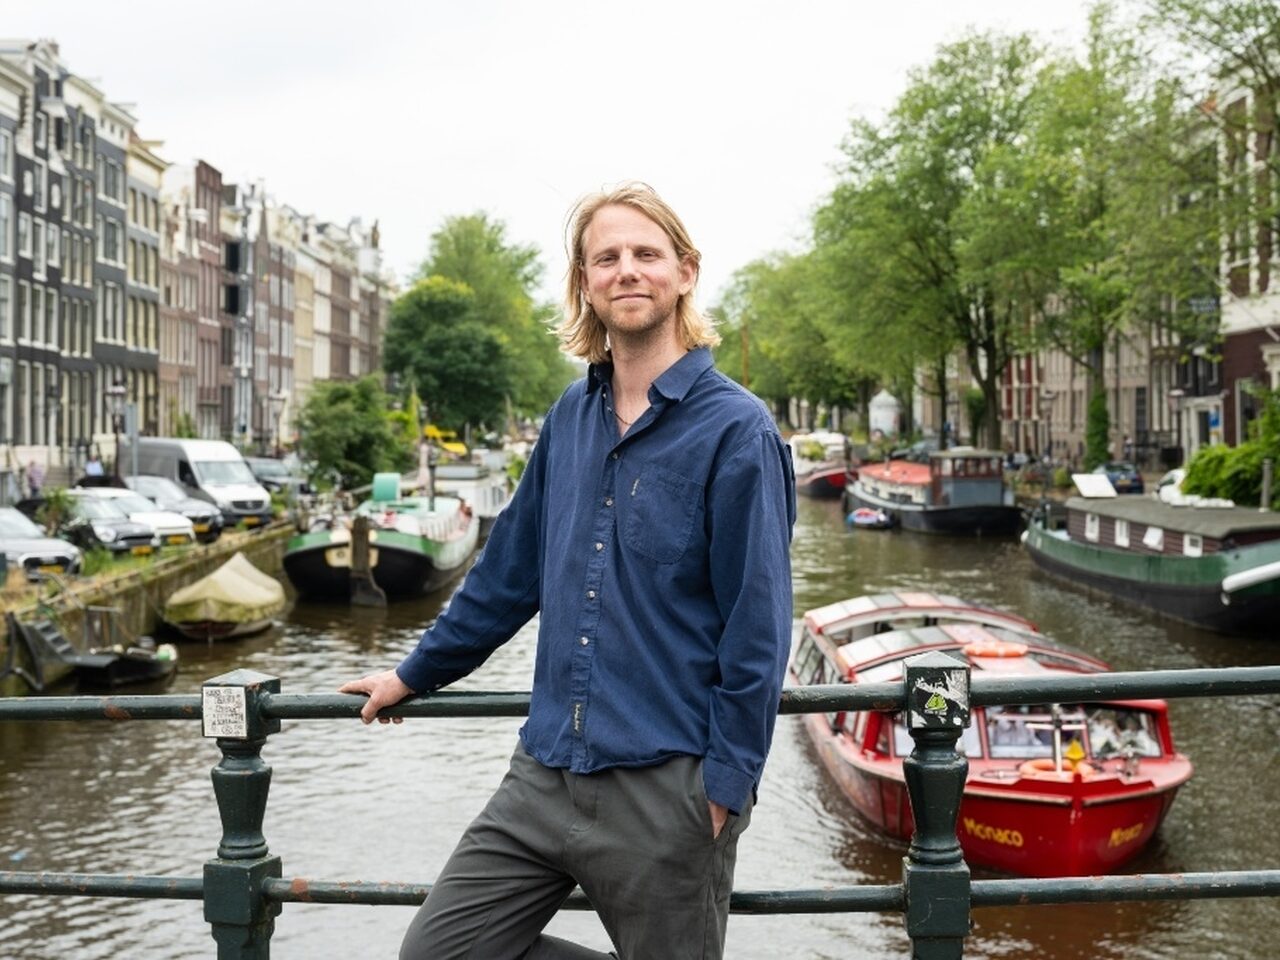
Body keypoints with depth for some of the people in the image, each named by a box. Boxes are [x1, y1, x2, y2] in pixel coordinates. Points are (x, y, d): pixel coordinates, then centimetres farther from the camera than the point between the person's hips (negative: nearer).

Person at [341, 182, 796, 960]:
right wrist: (415, 675, 25)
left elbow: (756, 631, -12)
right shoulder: (572, 417, 9)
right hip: (545, 773, 6)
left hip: (664, 790, -6)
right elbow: (509, 569, 19)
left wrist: (726, 787, -14)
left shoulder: (736, 430, -10)